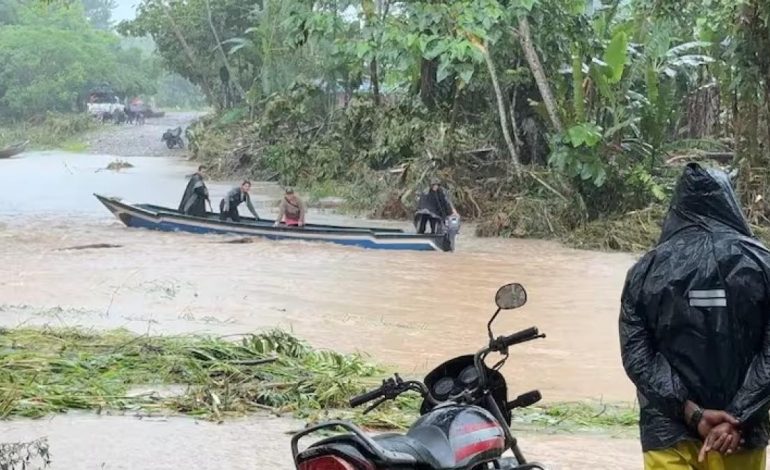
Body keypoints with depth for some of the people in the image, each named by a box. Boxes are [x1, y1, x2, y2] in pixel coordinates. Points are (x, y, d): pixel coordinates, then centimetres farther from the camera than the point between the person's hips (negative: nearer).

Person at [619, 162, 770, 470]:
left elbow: (636, 356, -6)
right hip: (740, 432, 0)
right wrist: (738, 418, -11)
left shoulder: (647, 269, 0)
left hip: (670, 431, 0)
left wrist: (692, 412, -10)